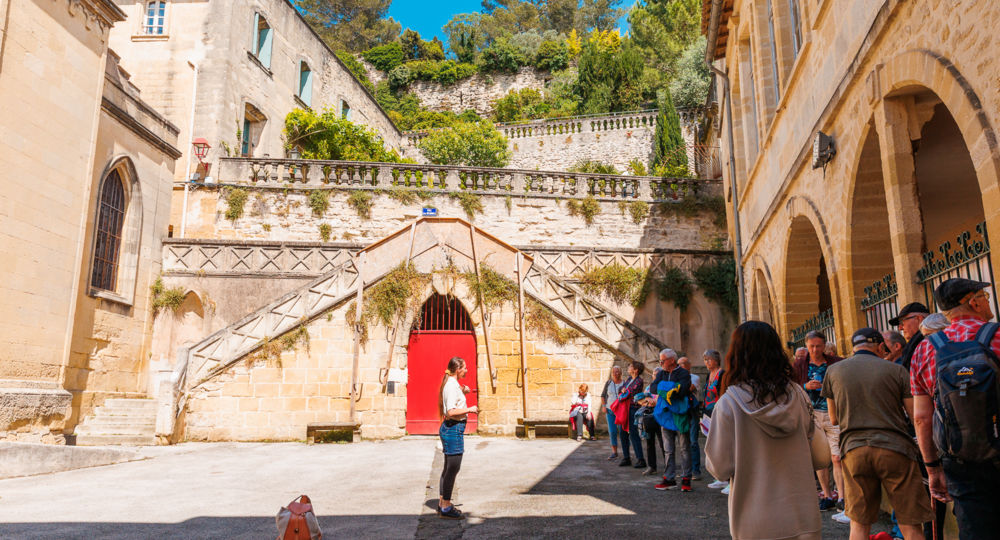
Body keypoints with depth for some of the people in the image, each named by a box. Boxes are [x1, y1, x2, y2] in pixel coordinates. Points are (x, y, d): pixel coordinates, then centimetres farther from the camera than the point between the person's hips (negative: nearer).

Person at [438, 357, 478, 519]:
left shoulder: (452, 383, 13)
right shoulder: (452, 385, -18)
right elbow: (451, 412, -25)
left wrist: (463, 391, 17)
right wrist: (470, 409, -15)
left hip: (449, 428, 11)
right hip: (454, 428, -11)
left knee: (449, 467, 16)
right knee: (453, 468, -5)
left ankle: (442, 504, 24)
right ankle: (446, 507, 2)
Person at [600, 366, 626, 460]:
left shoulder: (624, 384, -3)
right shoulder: (608, 383, 5)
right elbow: (603, 395, 14)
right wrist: (603, 406, 2)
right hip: (610, 411, 2)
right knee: (612, 431, -1)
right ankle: (614, 452, 10)